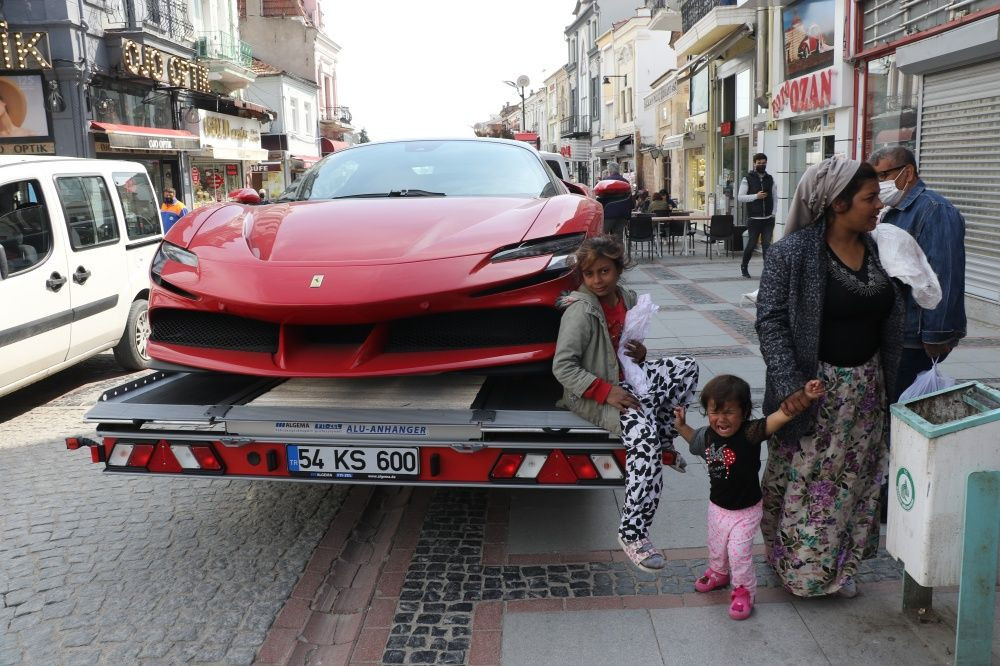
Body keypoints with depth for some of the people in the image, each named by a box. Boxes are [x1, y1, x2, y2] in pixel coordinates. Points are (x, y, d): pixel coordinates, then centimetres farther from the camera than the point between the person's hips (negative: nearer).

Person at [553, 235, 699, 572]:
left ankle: (665, 443, 10)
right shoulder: (581, 310, -18)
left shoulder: (627, 298, 5)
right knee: (644, 433, -31)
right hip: (592, 393, -8)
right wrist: (606, 392, -28)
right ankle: (632, 533, -26)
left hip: (624, 379, 8)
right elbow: (562, 367, -22)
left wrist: (640, 354, -5)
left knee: (687, 367, 5)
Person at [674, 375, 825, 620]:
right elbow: (695, 440, 13)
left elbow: (782, 415, -44)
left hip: (745, 511, -5)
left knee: (739, 554, 4)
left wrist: (805, 396, -57)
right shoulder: (709, 435, -13)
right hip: (717, 507, 6)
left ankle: (744, 591, 31)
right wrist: (681, 426, 0)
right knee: (716, 547, 25)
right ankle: (718, 573, 55)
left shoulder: (749, 434, -29)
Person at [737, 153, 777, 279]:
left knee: (766, 244, -4)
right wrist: (756, 196, -17)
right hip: (754, 219, -3)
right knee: (751, 244, 3)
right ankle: (744, 267, 24)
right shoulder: (747, 179, -1)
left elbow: (775, 196, 17)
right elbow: (740, 197, -7)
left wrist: (774, 212, 6)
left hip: (768, 219, 3)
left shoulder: (770, 179, 11)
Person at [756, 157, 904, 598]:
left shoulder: (877, 249, 4)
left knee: (852, 480, 17)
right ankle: (799, 566, 26)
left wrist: (887, 385, 11)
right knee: (802, 478, 5)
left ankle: (838, 567, 35)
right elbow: (770, 320, -17)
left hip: (865, 390, 6)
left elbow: (890, 321, 12)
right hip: (814, 387, -6)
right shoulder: (793, 253, -15)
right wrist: (788, 385, -24)